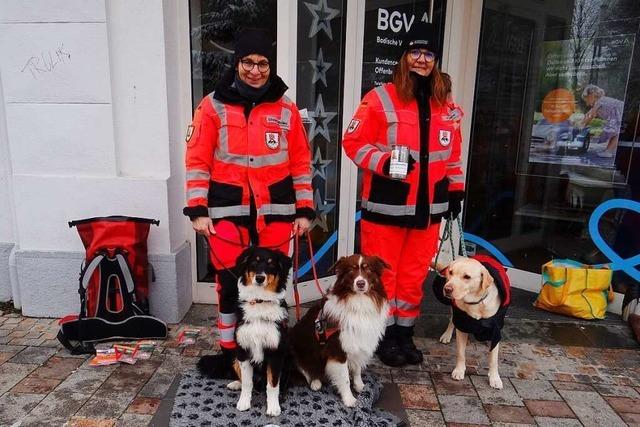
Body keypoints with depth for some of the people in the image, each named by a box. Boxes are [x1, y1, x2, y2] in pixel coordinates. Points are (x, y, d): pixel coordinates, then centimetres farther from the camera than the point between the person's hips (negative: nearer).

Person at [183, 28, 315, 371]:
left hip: (275, 210, 2)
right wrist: (198, 210, -7)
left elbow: (301, 163, 8)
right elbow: (197, 161, 0)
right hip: (228, 210, -1)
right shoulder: (213, 106, 2)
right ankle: (229, 352, 25)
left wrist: (304, 210, 4)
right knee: (230, 283, 6)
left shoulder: (286, 110, 6)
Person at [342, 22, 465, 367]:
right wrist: (385, 162, -21)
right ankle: (385, 336, 23)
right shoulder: (380, 99, -6)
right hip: (386, 206, -5)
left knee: (414, 275, 13)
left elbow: (452, 154, 20)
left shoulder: (446, 106, 12)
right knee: (383, 274, 5)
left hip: (428, 207, 5)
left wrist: (455, 190, 17)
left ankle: (404, 334, 29)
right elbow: (353, 141, -7)